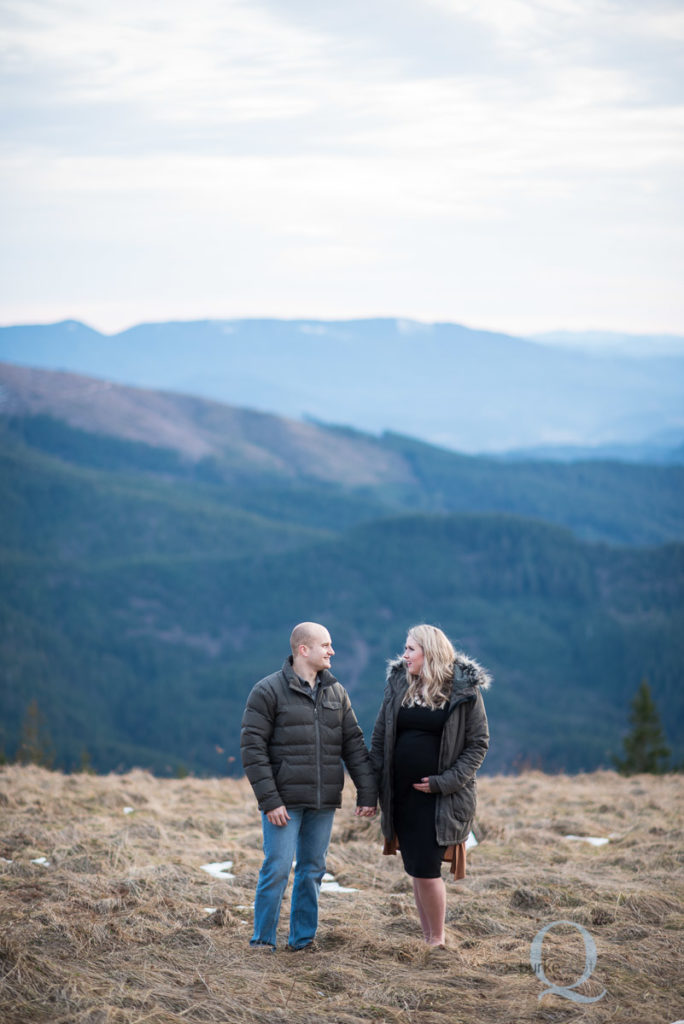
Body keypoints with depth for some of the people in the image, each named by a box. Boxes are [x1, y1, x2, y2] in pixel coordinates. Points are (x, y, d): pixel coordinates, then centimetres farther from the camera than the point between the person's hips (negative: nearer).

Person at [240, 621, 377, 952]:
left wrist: (367, 793, 3)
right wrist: (269, 800, -16)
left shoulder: (336, 692, 10)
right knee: (277, 868, -6)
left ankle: (303, 940, 18)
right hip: (284, 800, -5)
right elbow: (252, 748, -10)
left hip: (323, 802, 5)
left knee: (313, 870, 9)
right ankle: (262, 941, 5)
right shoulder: (268, 691, -7)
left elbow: (353, 744, 11)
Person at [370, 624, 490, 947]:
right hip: (402, 796, 5)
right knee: (416, 870, 10)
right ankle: (426, 939, 21)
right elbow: (379, 738, 10)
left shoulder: (464, 691, -6)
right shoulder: (398, 684, 6)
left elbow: (478, 744, -5)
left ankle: (438, 940, 7)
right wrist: (375, 786, 0)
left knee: (426, 869, -10)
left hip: (440, 798, -5)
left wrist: (444, 782, -14)